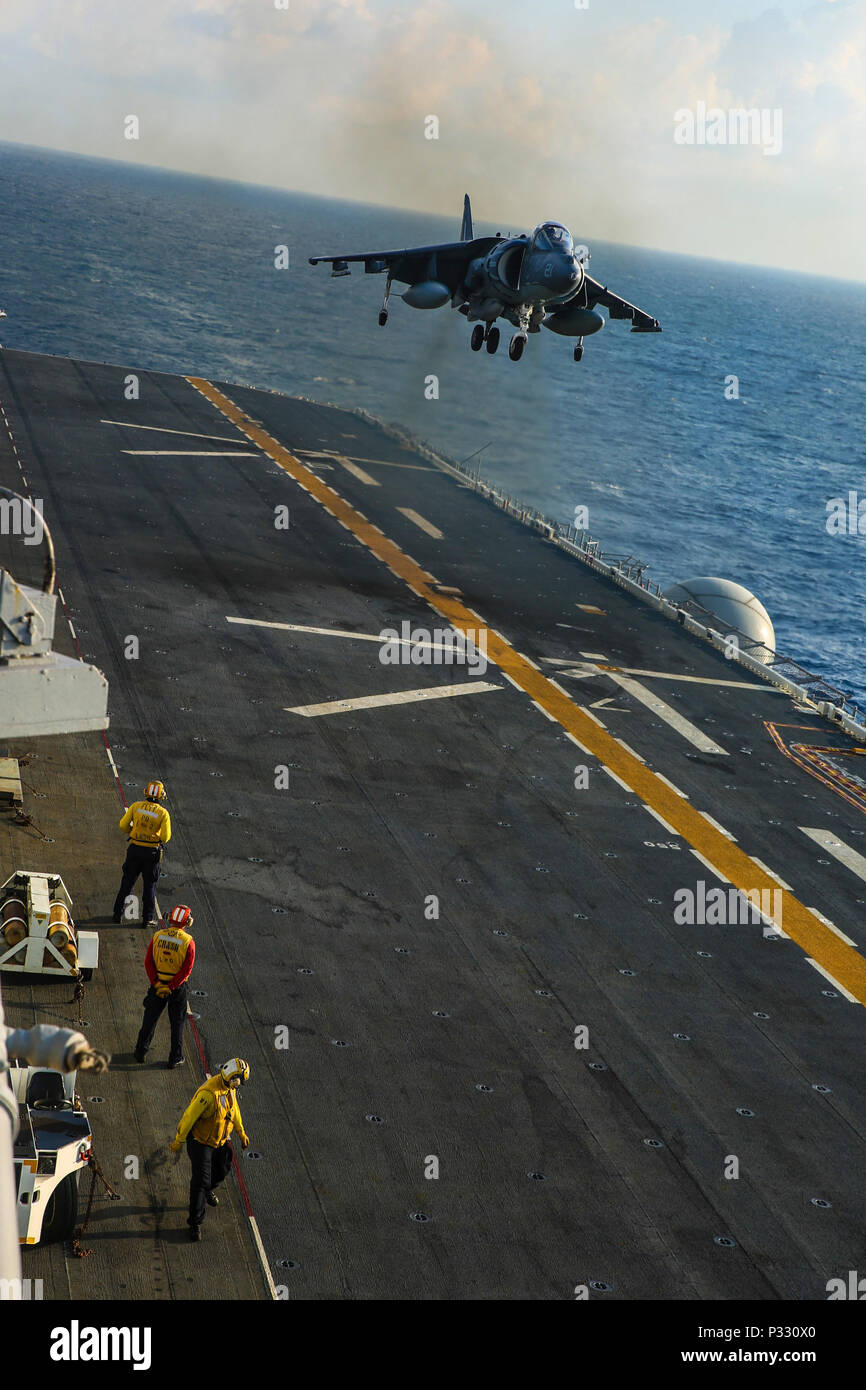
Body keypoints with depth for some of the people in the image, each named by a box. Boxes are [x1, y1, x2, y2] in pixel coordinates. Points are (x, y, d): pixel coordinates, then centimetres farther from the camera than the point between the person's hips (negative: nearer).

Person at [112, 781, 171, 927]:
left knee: (127, 882, 14)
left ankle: (118, 914, 20)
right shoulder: (163, 813, -10)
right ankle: (148, 918, 13)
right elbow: (165, 837, -13)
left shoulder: (136, 806, -5)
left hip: (135, 849, 2)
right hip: (152, 852, -2)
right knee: (149, 885, 11)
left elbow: (123, 825, -4)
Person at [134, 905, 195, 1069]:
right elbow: (186, 970, -18)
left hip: (158, 984, 2)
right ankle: (175, 1058, 19)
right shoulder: (188, 942, -16)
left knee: (150, 1019, 18)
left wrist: (156, 983, -8)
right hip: (177, 988, -2)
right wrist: (170, 988, -14)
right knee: (177, 1023, 13)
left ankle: (141, 1052, 29)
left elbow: (148, 962, -8)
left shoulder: (157, 936, -8)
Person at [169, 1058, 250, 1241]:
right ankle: (195, 1223, 3)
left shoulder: (230, 1088, -5)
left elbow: (234, 1109, 14)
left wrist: (242, 1133, 20)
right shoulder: (209, 1093, -33)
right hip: (201, 1142, -8)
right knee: (201, 1180, -7)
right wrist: (178, 1141, -19)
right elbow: (189, 1116, -26)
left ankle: (208, 1190, 58)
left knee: (221, 1171, 25)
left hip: (220, 1141, 8)